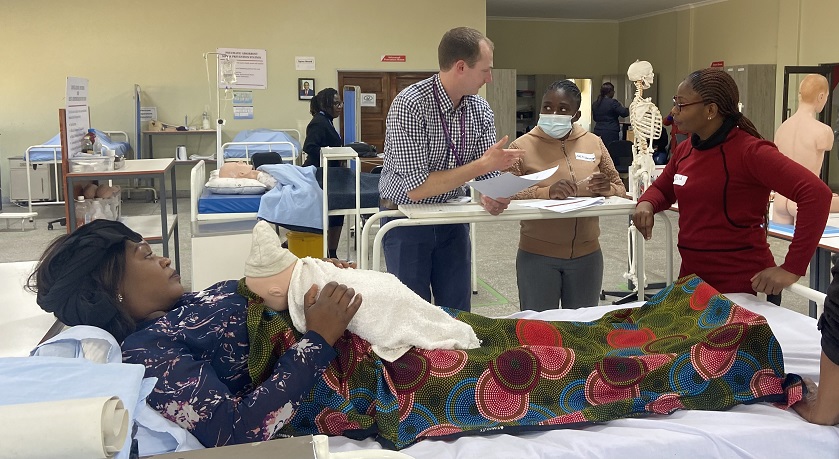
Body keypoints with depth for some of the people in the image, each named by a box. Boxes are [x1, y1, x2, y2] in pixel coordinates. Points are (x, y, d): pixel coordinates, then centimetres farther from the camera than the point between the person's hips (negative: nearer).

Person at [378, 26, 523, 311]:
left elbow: (490, 175, -2)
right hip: (407, 216, -5)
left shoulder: (480, 109, -5)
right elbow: (416, 188, -27)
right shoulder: (410, 105, -24)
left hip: (452, 218, 5)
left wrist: (494, 197, -26)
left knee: (458, 312, 10)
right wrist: (481, 165, -27)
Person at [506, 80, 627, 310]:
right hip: (537, 256, -3)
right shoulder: (522, 146, -4)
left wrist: (606, 188, -11)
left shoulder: (594, 143, 6)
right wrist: (547, 192, -25)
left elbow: (620, 190, 11)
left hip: (587, 255, 3)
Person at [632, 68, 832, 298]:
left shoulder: (749, 151, -17)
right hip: (692, 279, 7)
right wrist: (646, 203, -3)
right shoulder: (684, 151, 4)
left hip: (741, 286, -7)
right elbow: (662, 189, 22)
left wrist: (791, 269, -23)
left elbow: (816, 194, -23)